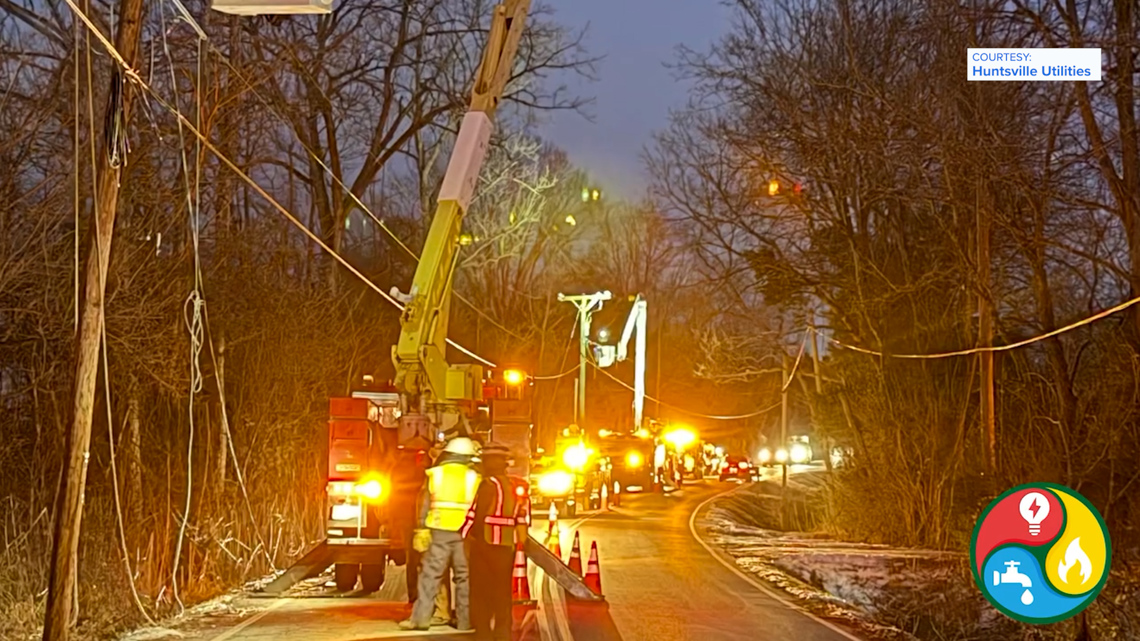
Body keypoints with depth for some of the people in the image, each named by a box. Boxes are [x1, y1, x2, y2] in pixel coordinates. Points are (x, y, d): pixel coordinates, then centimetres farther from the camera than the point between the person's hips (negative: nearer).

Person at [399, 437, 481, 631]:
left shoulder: (435, 474, 5)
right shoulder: (473, 477, 3)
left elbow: (426, 504, 2)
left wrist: (422, 529, 2)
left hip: (439, 530, 0)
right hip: (464, 532, 0)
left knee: (430, 573, 1)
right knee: (464, 576, 6)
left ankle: (421, 617, -5)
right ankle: (464, 619, 7)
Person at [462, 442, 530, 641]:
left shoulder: (489, 484, -14)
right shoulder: (516, 487, 8)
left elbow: (477, 514, -16)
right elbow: (524, 517, 9)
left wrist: (468, 535, -4)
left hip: (486, 543, -7)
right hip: (508, 545, 7)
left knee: (481, 591, 3)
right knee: (502, 591, 13)